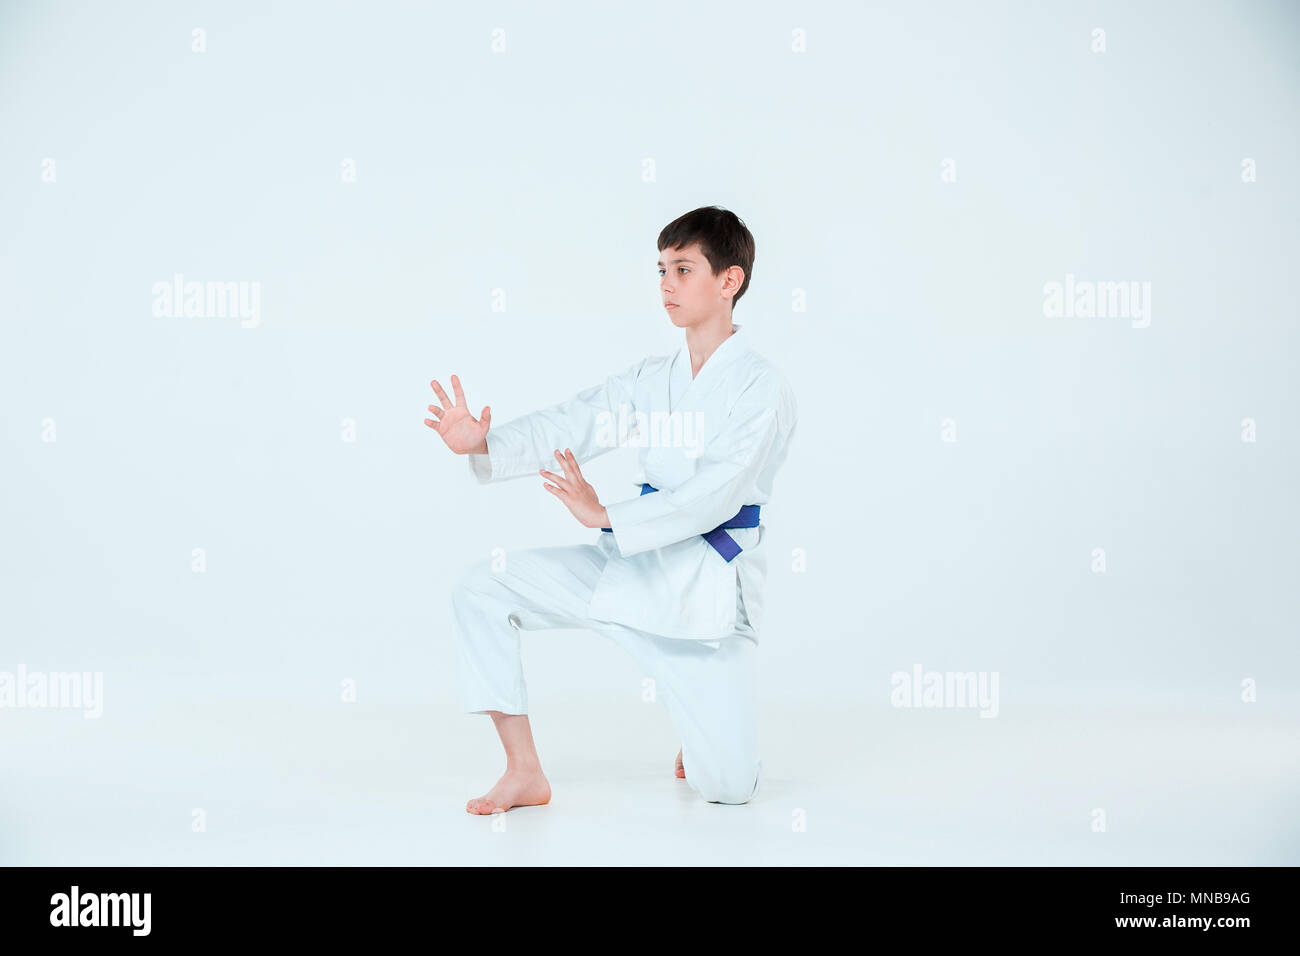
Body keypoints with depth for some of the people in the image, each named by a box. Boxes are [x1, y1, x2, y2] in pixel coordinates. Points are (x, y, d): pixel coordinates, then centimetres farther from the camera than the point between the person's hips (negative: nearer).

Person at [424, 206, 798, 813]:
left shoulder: (760, 388, -10)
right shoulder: (650, 380, 10)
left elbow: (717, 494, -22)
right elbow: (568, 427, -2)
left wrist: (605, 516, -28)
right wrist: (484, 444, -21)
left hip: (706, 590, -5)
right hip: (630, 568, 6)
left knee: (727, 787, -10)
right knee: (481, 591, -9)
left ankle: (709, 742, 31)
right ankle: (525, 774, -2)